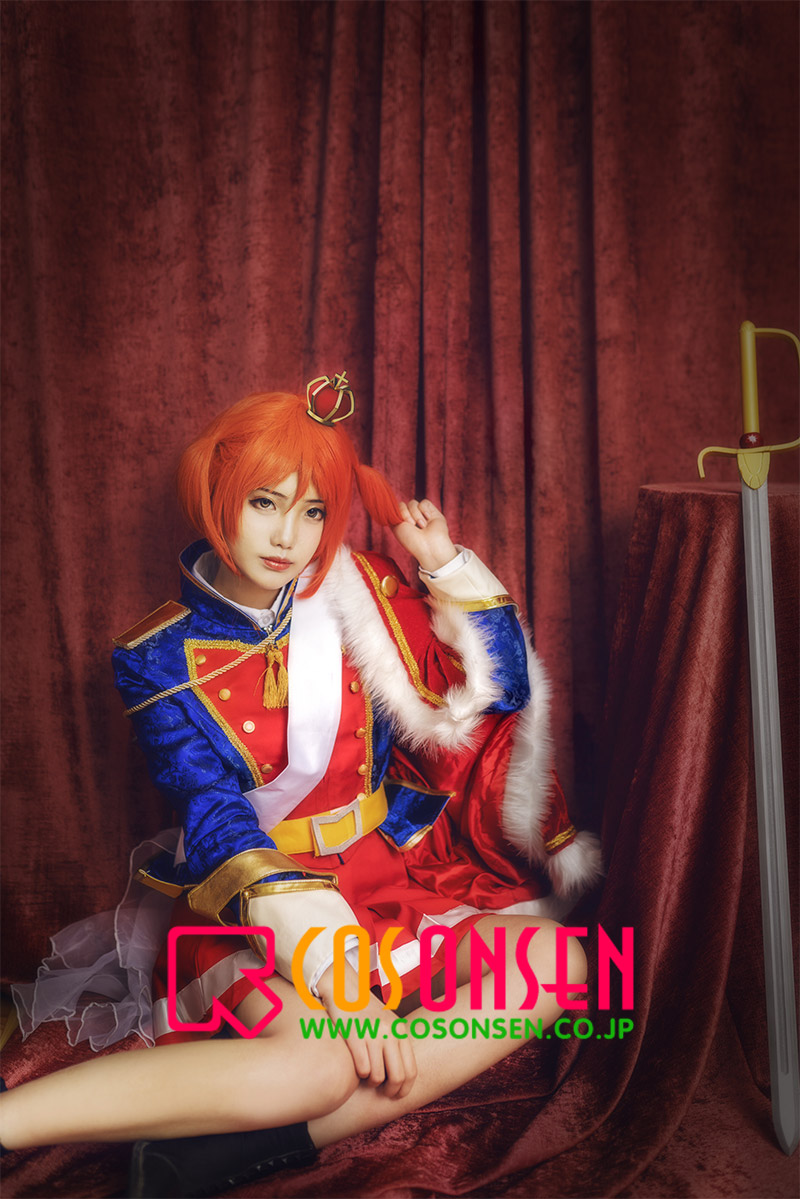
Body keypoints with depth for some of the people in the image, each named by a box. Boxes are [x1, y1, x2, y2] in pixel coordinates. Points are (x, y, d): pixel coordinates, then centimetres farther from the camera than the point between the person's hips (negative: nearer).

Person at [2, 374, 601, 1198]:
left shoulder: (359, 594, 3)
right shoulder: (158, 659, -5)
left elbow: (501, 691, 7)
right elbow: (215, 823, -16)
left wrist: (446, 564, -3)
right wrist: (336, 973, -26)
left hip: (386, 871, 5)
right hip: (248, 905, -4)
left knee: (554, 959, -24)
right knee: (321, 1062, -35)